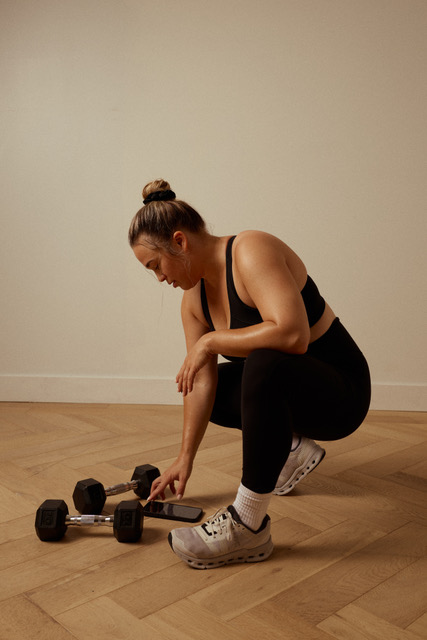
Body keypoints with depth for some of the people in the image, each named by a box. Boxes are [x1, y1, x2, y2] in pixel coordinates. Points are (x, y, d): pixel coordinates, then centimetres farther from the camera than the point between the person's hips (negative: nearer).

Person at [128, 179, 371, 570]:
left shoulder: (252, 252, -23)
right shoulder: (194, 299, 1)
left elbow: (292, 334, -38)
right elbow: (203, 381, 1)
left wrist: (211, 341, -26)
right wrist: (186, 458, 1)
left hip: (340, 391, -9)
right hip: (282, 385, 9)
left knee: (265, 364, -39)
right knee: (192, 386, 16)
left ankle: (248, 526, -25)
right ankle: (292, 448, 19)